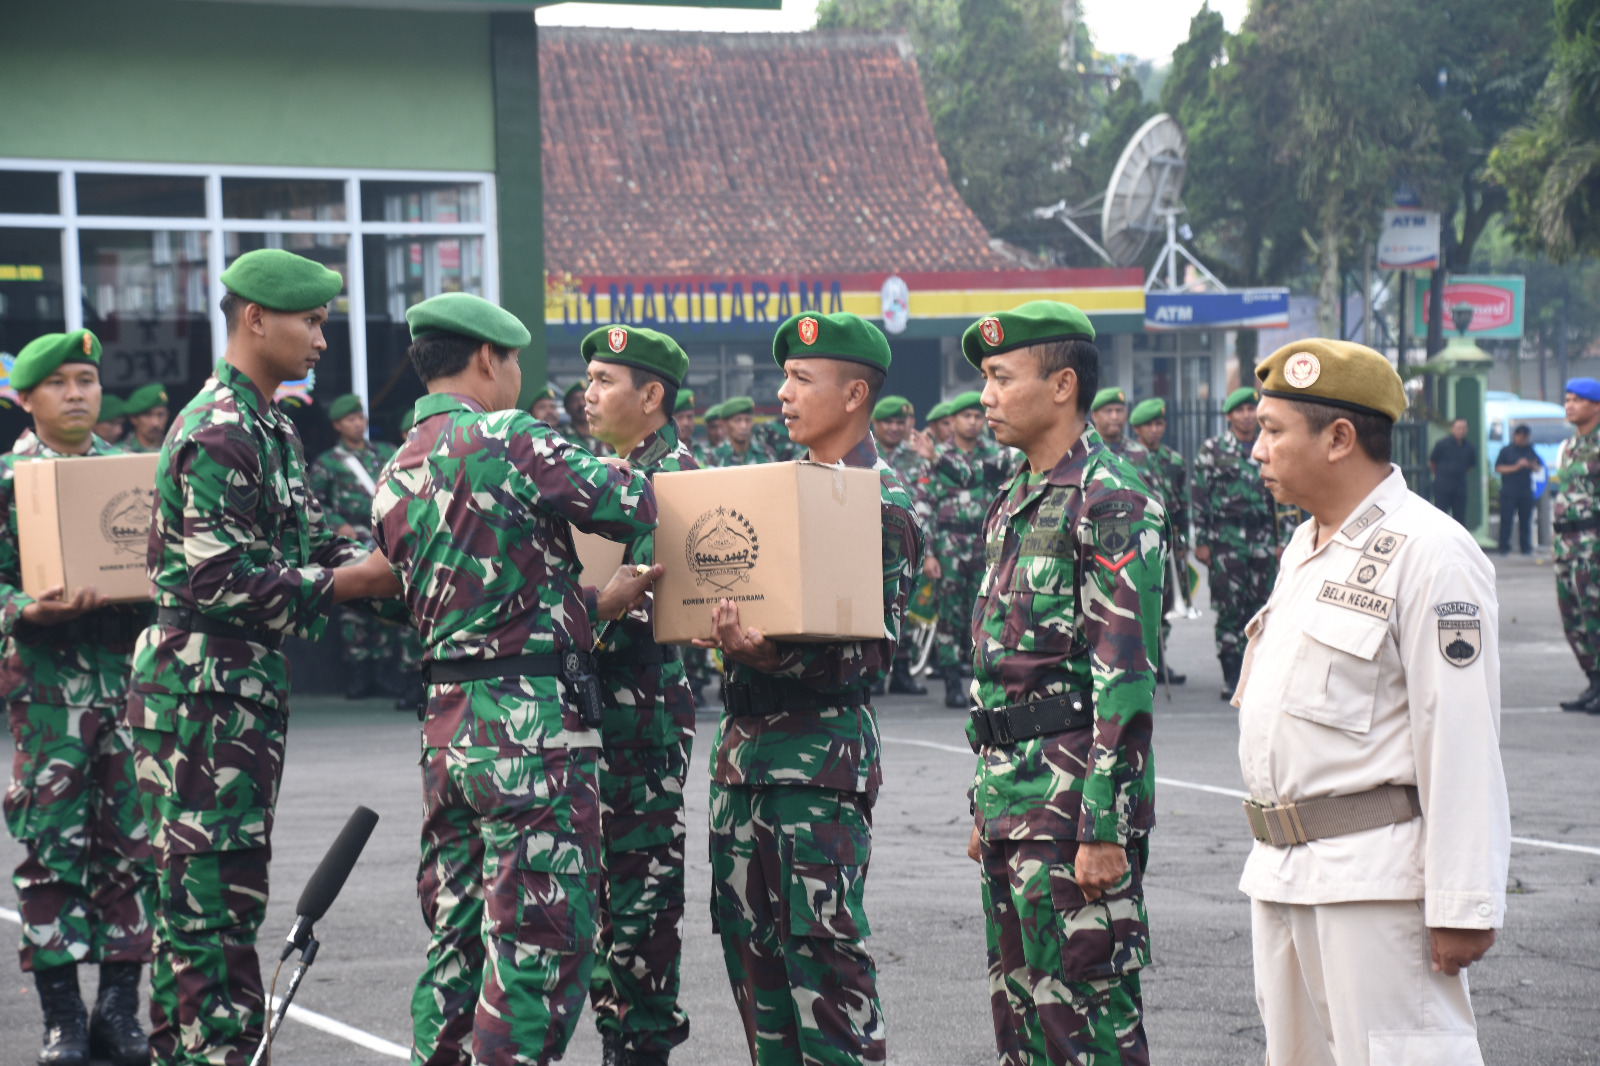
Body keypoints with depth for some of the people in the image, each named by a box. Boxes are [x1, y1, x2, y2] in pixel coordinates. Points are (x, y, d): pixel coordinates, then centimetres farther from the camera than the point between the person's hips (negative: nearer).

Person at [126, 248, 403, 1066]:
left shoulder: (270, 428, 16)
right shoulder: (220, 433, -16)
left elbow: (299, 545, 18)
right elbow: (217, 581, -21)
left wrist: (372, 562, -1)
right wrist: (342, 585, -17)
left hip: (245, 689, 10)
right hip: (203, 690, -10)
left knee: (196, 895, 14)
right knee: (213, 885, -8)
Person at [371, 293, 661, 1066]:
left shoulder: (395, 480, 14)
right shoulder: (508, 441, -11)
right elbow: (634, 507, -9)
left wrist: (599, 602, 17)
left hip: (447, 729, 8)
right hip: (534, 726, -8)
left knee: (457, 941, 15)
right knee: (539, 944, -3)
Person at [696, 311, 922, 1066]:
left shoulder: (883, 506, -9)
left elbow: (870, 650, -14)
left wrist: (771, 654, -28)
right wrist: (722, 629, 3)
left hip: (821, 752, -8)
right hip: (744, 742, 8)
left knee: (822, 944, -8)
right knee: (750, 941, 10)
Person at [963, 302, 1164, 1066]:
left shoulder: (1110, 500, -12)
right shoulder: (1015, 501, 17)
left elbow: (1126, 679, -18)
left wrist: (1106, 830, -21)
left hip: (1074, 797, -9)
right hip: (1011, 799, 9)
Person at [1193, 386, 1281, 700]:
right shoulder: (1211, 451, 3)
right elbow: (1200, 498, 1)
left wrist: (1280, 540, 12)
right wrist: (1201, 541, -4)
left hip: (1262, 541, 3)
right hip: (1225, 541, -3)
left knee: (1260, 607, 1)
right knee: (1229, 609, -6)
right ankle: (1231, 676, -1)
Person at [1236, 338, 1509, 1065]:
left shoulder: (1429, 554, -13)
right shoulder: (1305, 548, 17)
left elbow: (1461, 741, -17)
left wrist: (1463, 905, -19)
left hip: (1376, 874, -9)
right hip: (1282, 871, 9)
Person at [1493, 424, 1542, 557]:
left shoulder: (1530, 451, 12)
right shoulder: (1506, 450, 4)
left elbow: (1541, 467, 13)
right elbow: (1498, 468, -2)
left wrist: (1532, 465, -10)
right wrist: (1516, 467, -11)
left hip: (1526, 491, 3)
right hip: (1509, 492, -3)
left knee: (1526, 520, 3)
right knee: (1506, 519, -5)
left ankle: (1526, 547, 9)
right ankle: (1504, 547, -1)